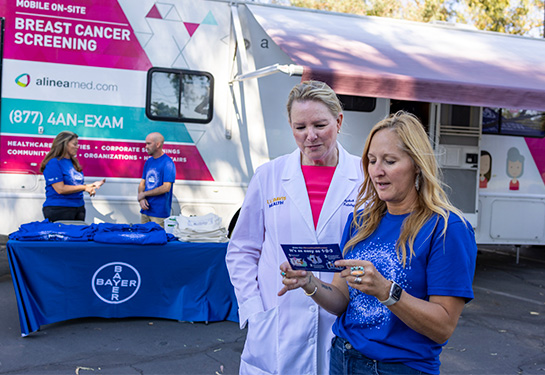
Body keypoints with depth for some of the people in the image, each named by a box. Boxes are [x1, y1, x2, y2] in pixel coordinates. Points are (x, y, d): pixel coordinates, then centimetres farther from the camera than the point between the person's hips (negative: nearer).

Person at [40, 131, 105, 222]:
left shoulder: (73, 162, 14)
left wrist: (91, 186, 6)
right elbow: (60, 189, -19)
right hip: (59, 209, -8)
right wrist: (84, 187, -16)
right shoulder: (53, 163, -11)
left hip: (79, 207, 8)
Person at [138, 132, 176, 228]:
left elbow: (166, 188, -18)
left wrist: (144, 194, -10)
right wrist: (141, 199, -6)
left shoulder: (168, 163, -11)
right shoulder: (148, 162, 12)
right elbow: (142, 183, 14)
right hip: (145, 210, 7)